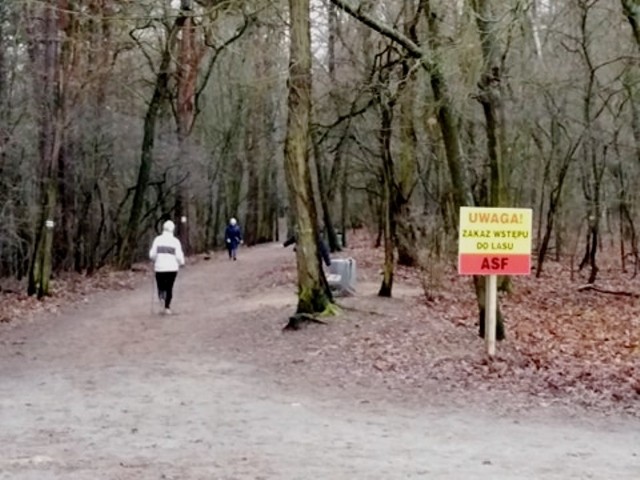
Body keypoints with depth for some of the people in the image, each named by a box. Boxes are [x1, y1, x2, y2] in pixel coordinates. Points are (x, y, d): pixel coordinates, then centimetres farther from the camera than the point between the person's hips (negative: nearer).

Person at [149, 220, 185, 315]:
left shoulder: (158, 239, -1)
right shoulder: (175, 241, -3)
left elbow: (152, 254, -1)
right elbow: (179, 256, -6)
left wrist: (155, 260, 20)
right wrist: (181, 263, 15)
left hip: (159, 268, 0)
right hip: (172, 268, 0)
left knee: (161, 285, 16)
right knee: (169, 287, 12)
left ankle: (161, 294, -17)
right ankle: (167, 307, 4)